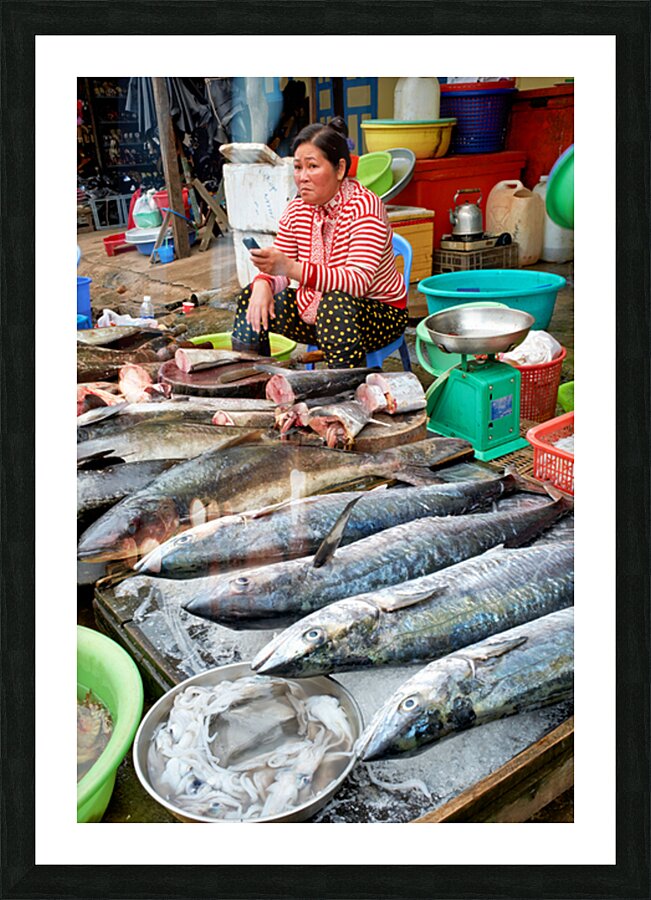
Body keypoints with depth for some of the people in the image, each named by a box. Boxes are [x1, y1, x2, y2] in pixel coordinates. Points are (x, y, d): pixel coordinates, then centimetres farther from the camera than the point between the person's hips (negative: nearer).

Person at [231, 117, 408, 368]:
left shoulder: (365, 207, -20)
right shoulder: (297, 210, -1)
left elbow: (358, 281, -32)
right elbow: (278, 269, 2)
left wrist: (292, 268, -42)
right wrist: (263, 283, -23)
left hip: (379, 313, -6)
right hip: (315, 312, 6)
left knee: (336, 303, -36)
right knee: (253, 299, -5)